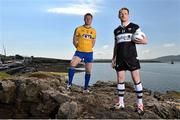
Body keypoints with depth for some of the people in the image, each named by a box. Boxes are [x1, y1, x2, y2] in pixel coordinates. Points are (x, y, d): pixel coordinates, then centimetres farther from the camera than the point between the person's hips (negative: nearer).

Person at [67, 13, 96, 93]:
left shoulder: (93, 31, 9)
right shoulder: (78, 29, 2)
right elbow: (74, 40, 6)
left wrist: (88, 48, 10)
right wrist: (78, 47, 1)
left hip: (89, 53, 3)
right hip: (79, 52, -2)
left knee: (88, 71, 4)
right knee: (72, 64, -25)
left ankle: (86, 88, 15)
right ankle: (69, 83, -11)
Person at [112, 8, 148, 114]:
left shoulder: (135, 27, 6)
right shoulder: (116, 30, 16)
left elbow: (146, 40, 4)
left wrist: (141, 40, -18)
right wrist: (113, 58, 13)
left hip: (132, 56, -3)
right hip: (120, 58, 4)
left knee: (136, 79, -4)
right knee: (120, 79, 3)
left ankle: (140, 104, 6)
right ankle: (121, 102, 13)